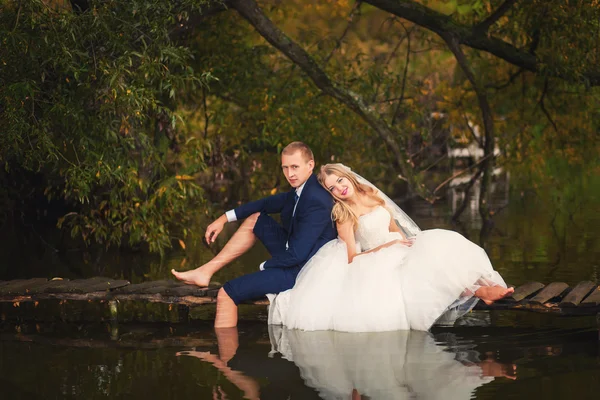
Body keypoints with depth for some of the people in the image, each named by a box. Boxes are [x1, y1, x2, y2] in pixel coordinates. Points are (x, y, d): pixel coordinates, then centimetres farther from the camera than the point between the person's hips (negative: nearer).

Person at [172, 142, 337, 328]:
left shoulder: (316, 201, -27)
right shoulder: (301, 188, 2)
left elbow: (297, 254, -26)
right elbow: (269, 204, 17)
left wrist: (265, 266, -9)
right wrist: (225, 218, 13)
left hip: (300, 272, -10)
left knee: (227, 293, -9)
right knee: (255, 219, 17)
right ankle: (205, 272, 16)